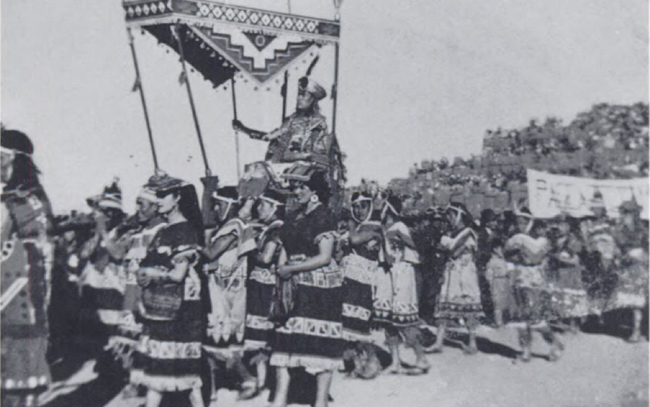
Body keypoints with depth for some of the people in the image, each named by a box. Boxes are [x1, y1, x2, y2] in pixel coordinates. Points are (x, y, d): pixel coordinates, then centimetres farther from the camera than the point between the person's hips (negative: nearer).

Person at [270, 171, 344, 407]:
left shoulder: (323, 217, -7)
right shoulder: (292, 218, 15)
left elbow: (324, 258, -13)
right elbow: (285, 249, 19)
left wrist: (290, 269, -11)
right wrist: (282, 269, 0)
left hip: (321, 286, -7)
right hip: (295, 286, 7)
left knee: (321, 341, -3)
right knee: (285, 340, 2)